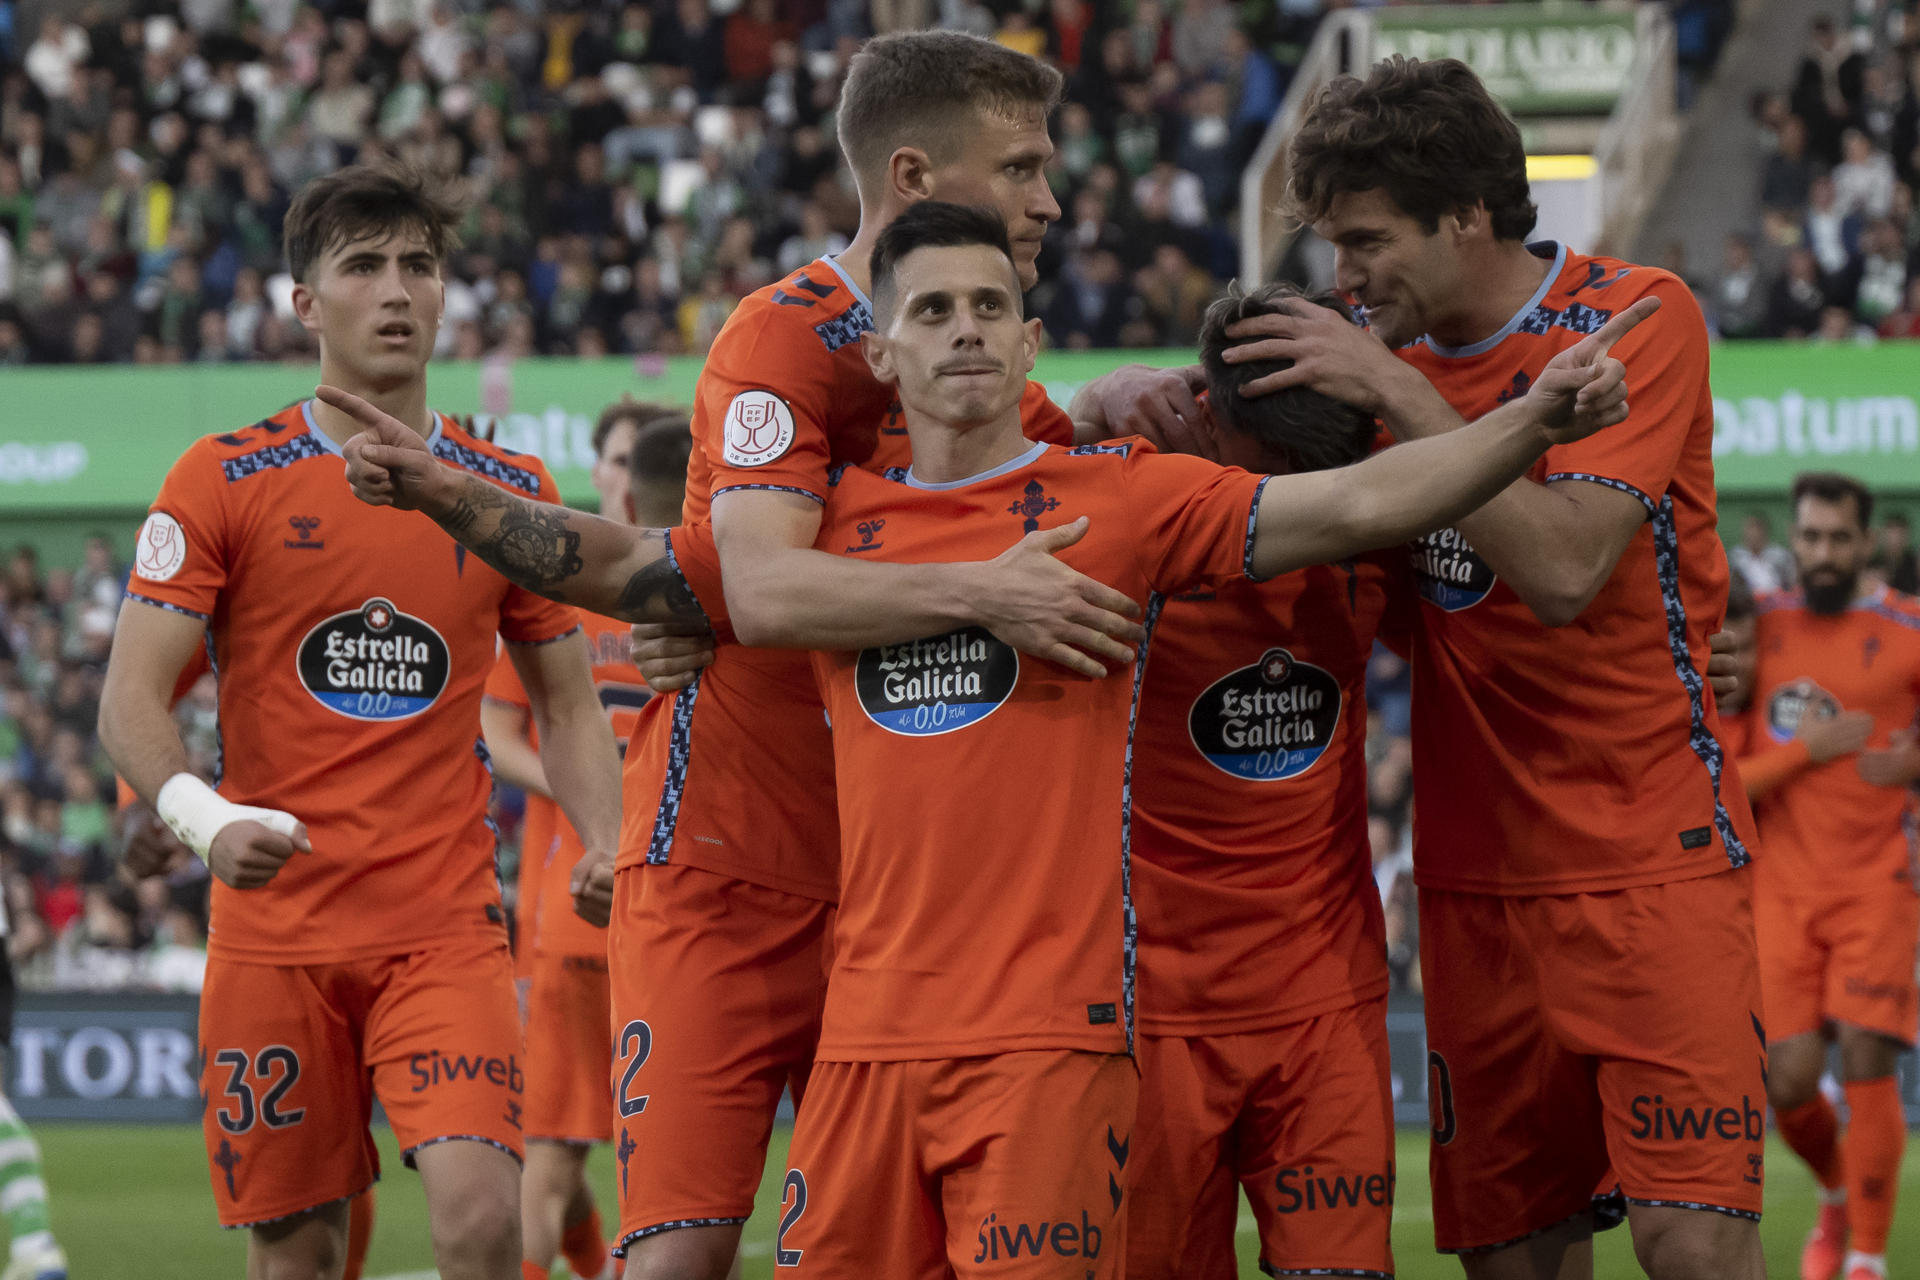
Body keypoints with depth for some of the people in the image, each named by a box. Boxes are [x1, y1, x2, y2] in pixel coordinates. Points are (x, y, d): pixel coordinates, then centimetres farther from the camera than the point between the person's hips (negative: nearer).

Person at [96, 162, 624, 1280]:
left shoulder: (511, 494, 8)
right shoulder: (224, 483, 1)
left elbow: (568, 707, 16)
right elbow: (133, 697, -4)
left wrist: (615, 855, -3)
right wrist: (200, 816, -25)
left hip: (447, 925, 1)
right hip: (275, 926, -1)